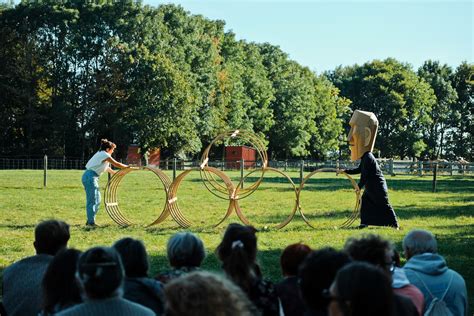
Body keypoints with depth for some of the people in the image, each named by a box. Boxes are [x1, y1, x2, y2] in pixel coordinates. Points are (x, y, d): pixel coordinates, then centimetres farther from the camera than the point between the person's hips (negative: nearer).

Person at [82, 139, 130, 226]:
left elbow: (106, 167, 32)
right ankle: (91, 222, -4)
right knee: (92, 200, -7)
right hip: (90, 177, -10)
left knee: (97, 200, 13)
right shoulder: (105, 155, -9)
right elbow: (117, 164, -5)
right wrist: (127, 167, 9)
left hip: (88, 176, 10)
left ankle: (90, 220, 17)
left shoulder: (100, 154, 19)